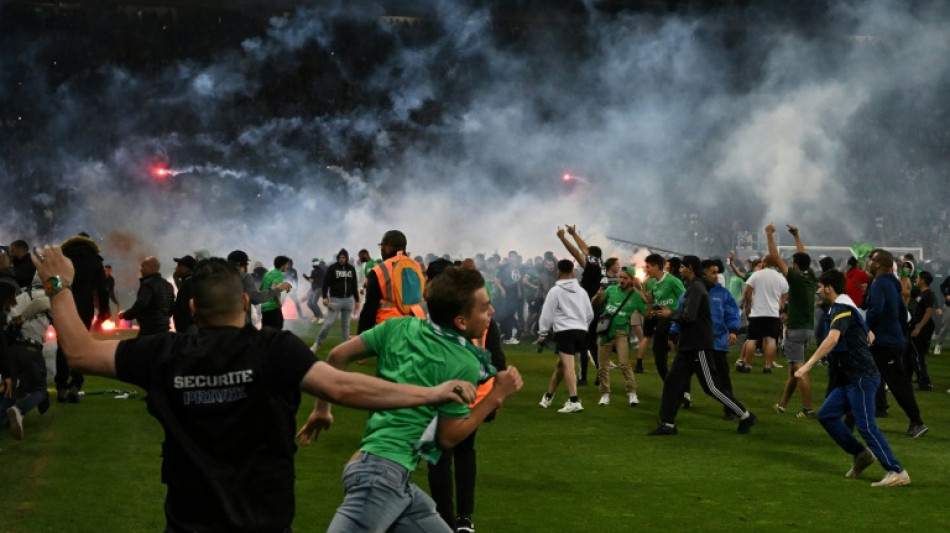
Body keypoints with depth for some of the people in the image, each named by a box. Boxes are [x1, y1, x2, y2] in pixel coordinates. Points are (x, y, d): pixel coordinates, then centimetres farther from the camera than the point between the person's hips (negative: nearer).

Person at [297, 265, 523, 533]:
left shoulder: (400, 327, 10)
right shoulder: (465, 364, -8)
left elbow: (337, 355, 10)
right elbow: (448, 437, -5)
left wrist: (321, 409, 22)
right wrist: (497, 396, 1)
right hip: (385, 471, -9)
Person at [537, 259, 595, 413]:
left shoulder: (556, 291, -2)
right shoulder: (581, 291, 15)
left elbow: (547, 314, -3)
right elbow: (590, 314, 20)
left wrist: (542, 334, 5)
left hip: (564, 331, -6)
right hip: (581, 331, 6)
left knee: (568, 366, -14)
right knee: (561, 364, 19)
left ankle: (574, 401, -28)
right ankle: (548, 396, 30)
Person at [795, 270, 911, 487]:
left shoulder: (842, 309, -15)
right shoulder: (844, 307, 17)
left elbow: (832, 339, -32)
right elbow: (868, 336, 27)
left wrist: (808, 365, -36)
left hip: (861, 378, -10)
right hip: (851, 378, 10)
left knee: (866, 426, -11)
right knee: (827, 414, 7)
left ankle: (897, 472, -10)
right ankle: (861, 454, 12)